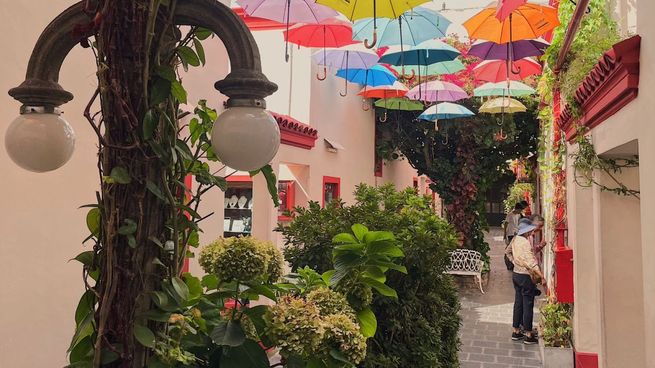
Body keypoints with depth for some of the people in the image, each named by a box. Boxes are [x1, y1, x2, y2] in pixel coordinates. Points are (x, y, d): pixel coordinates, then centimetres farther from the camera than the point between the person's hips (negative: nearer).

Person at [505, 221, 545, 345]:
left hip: (516, 274, 8)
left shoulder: (515, 239, 5)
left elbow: (507, 252, 23)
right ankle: (528, 335, 8)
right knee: (528, 305, 1)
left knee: (518, 303, 15)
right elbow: (531, 262, -28)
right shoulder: (525, 242, -21)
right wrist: (541, 276, -29)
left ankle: (515, 332, 23)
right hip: (525, 276, -8)